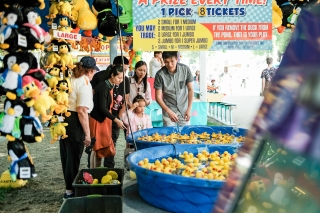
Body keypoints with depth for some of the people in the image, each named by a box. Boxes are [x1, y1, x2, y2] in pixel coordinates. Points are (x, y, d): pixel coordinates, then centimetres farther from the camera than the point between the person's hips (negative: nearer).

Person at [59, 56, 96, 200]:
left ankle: (69, 187, 33)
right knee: (73, 157, 4)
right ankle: (70, 191, 16)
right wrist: (87, 133, -17)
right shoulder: (85, 84, -15)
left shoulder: (71, 80, 10)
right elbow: (82, 111, -21)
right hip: (74, 122, -9)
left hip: (64, 119, 9)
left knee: (66, 155, 19)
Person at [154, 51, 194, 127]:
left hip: (184, 110, 1)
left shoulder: (185, 69, -9)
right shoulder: (160, 74, -13)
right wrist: (169, 112, -18)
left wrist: (189, 109, -4)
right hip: (168, 110, -1)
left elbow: (190, 90, 0)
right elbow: (158, 97, -8)